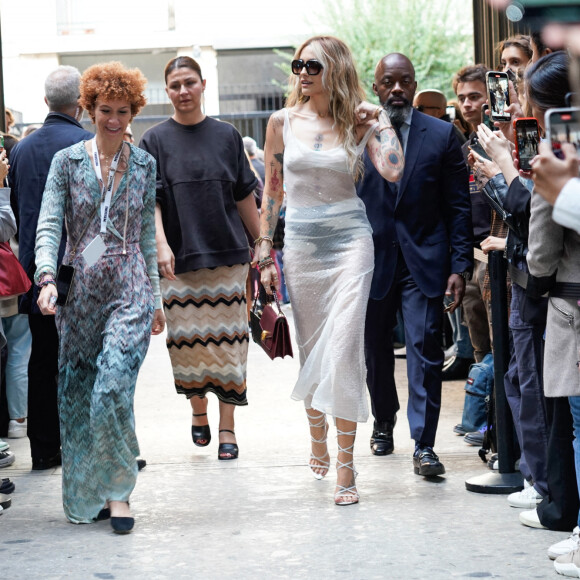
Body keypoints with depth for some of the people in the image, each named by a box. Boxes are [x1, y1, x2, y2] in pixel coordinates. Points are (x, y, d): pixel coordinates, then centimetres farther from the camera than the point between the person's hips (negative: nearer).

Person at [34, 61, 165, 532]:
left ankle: (117, 491, -6)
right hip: (79, 290, 1)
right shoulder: (67, 162, 3)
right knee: (77, 395, 5)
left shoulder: (144, 165, 8)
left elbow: (147, 234, 13)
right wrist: (47, 277, -22)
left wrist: (155, 297, 12)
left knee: (114, 388, -17)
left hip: (130, 289, -1)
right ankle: (84, 496, 18)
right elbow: (49, 225, -6)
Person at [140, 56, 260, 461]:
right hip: (180, 260, 0)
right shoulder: (156, 140, 4)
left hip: (228, 255, 1)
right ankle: (198, 410, 24)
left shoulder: (226, 136, 8)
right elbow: (150, 200, -2)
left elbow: (245, 196, 12)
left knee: (227, 343, -2)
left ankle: (227, 428, 4)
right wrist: (161, 244, -16)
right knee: (188, 342, 0)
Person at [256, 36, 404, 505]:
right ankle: (318, 441, 32)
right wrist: (265, 253, 8)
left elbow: (393, 171, -17)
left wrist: (380, 119, -11)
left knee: (343, 348, -10)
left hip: (350, 241, -2)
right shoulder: (284, 122, 4)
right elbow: (272, 191, 10)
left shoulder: (358, 122, -1)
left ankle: (345, 465, -7)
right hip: (301, 243, 2)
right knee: (310, 349, 9)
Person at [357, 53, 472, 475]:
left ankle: (424, 445, -6)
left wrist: (460, 266, -6)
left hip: (424, 262, -2)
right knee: (375, 352, 14)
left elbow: (458, 206, 1)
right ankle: (384, 423, 36)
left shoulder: (442, 135, 1)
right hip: (371, 260, 2)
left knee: (425, 352, -9)